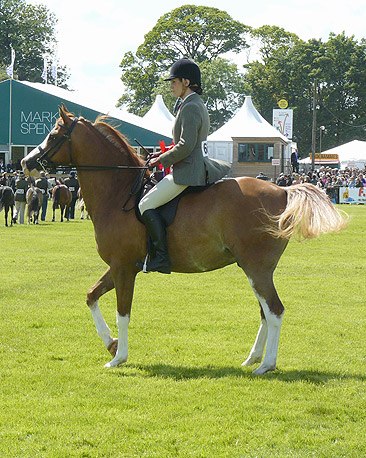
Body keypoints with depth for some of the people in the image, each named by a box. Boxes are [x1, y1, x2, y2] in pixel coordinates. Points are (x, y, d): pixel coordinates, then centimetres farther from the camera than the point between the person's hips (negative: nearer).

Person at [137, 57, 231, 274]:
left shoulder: (190, 107, -16)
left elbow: (186, 146, -23)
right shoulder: (198, 105, 17)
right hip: (199, 167, 11)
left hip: (188, 172, -11)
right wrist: (164, 154, 15)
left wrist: (163, 160, -11)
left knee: (146, 205, -14)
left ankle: (162, 258, -18)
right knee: (150, 203, 23)